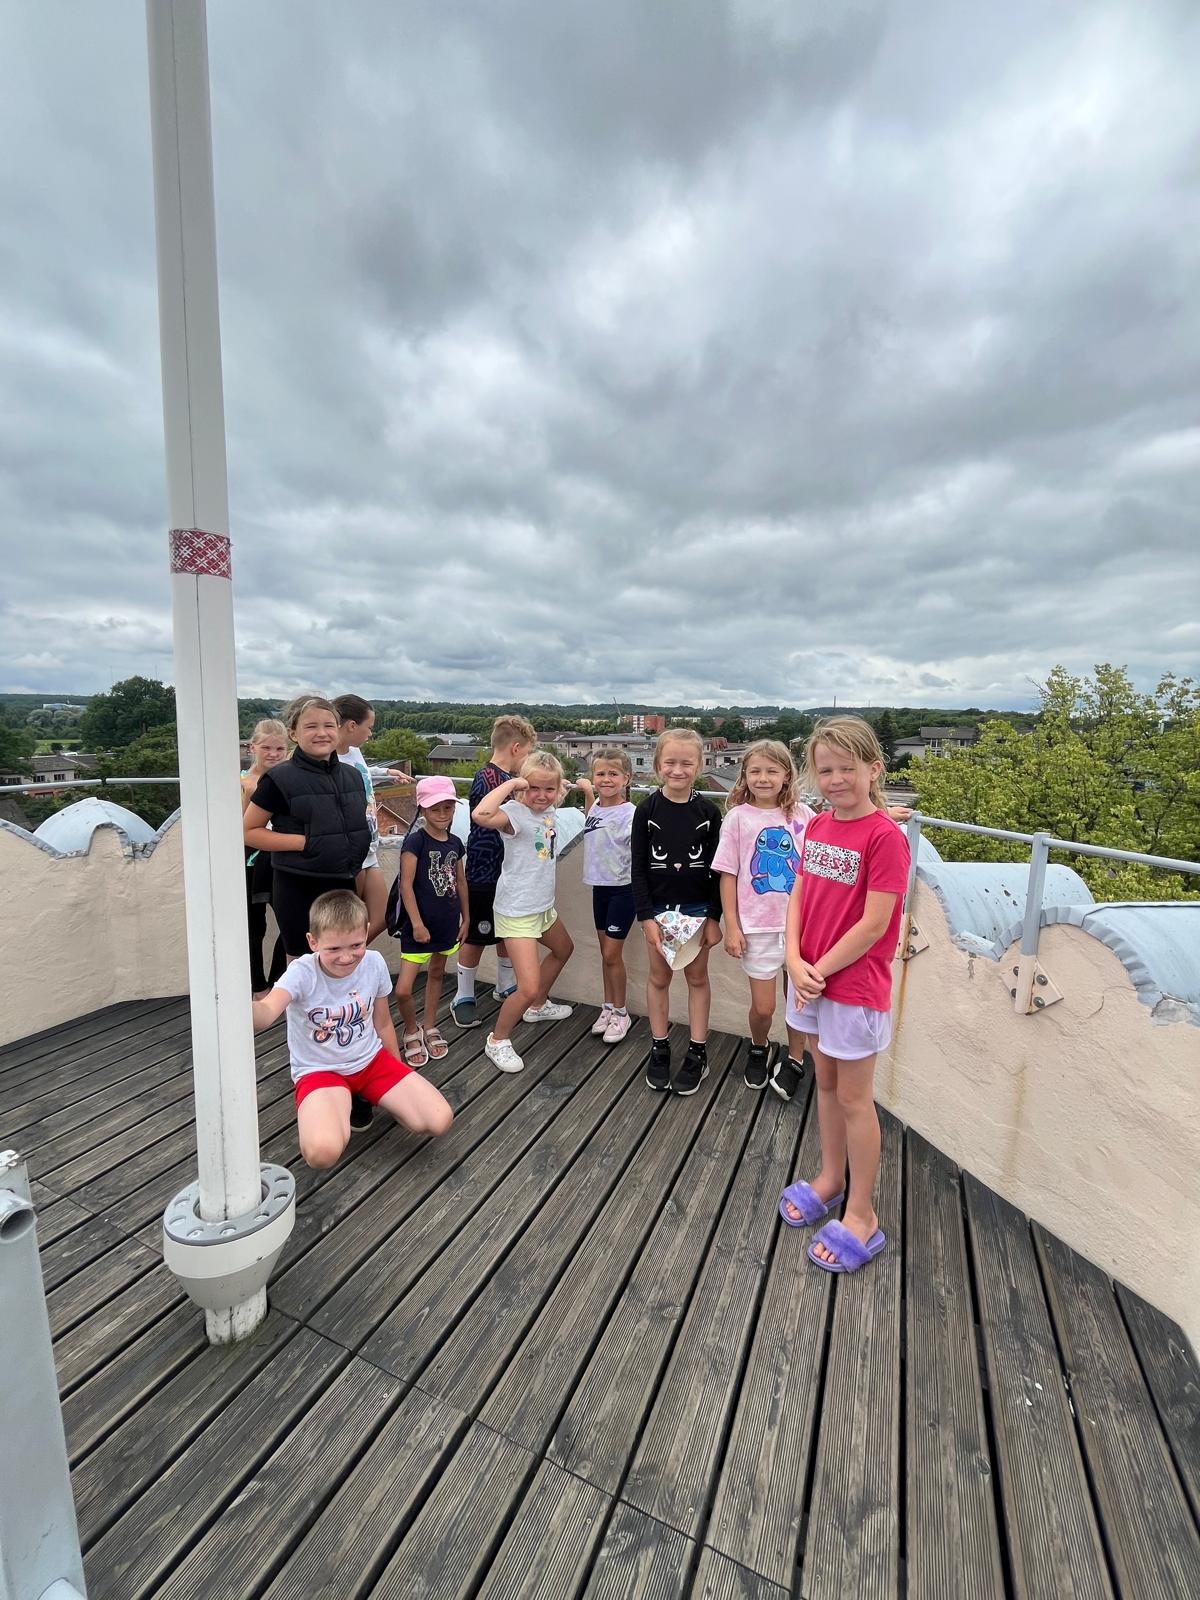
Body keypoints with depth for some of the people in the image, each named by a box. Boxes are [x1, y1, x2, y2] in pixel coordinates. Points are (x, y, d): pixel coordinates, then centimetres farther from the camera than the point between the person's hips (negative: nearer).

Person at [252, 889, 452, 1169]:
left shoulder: (374, 963, -12)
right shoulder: (302, 972, -23)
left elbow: (382, 1022, 4)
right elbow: (267, 1012, -45)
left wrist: (398, 1072, 13)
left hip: (372, 1060, 3)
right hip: (319, 1071, -3)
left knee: (439, 1121, -11)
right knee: (322, 1151, -33)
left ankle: (368, 1098, 13)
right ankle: (343, 1106, 2)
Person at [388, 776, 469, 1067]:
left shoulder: (455, 843, 4)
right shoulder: (415, 841, -14)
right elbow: (406, 884, -16)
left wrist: (466, 918, 16)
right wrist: (416, 923, -17)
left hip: (447, 923, 6)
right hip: (420, 924, -6)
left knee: (436, 973, 20)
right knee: (403, 990, -9)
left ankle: (430, 1028, 37)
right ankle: (412, 1031, 19)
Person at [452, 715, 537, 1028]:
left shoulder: (505, 778, 9)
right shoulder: (487, 778, -20)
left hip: (507, 872, 9)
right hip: (484, 874, -9)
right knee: (476, 937, 6)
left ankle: (505, 987, 38)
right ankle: (463, 998, 22)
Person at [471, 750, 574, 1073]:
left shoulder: (548, 810, 1)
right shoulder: (515, 812, -23)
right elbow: (481, 815, -46)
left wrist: (569, 787, 15)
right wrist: (510, 784, -36)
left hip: (543, 905, 9)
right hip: (517, 912, -9)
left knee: (563, 949, 32)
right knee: (528, 988, -13)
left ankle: (538, 1007, 54)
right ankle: (497, 1040, 15)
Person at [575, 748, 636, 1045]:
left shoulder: (630, 813, -18)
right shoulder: (595, 807, 2)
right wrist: (587, 789, 17)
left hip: (622, 889, -6)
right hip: (599, 887, 6)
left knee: (612, 954, 1)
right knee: (605, 952, 16)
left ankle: (621, 1014, 21)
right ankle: (608, 1007, 31)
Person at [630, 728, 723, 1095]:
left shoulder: (708, 812, -5)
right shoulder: (647, 810, -7)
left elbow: (717, 869, -2)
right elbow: (638, 867, -6)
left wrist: (714, 917, -4)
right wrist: (646, 917, -9)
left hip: (697, 909, 0)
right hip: (658, 908, 0)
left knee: (697, 977, 12)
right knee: (658, 977, 12)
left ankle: (698, 1053, 25)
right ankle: (659, 1049, 28)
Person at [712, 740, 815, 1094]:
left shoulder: (802, 814, -1)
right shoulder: (738, 817, -4)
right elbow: (728, 875, -3)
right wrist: (731, 926, -5)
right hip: (758, 926, -1)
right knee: (762, 1006, 7)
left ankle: (794, 1061, 36)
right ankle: (759, 1049, 38)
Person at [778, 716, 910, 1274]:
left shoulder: (885, 836, -20)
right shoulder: (817, 826, 3)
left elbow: (874, 924, -21)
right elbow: (798, 896, 4)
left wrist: (820, 970, -15)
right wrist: (794, 960, -8)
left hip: (856, 986, -6)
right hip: (811, 979, 7)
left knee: (854, 1097, 9)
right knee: (825, 1083, 22)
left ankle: (862, 1216, 29)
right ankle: (830, 1178, 43)